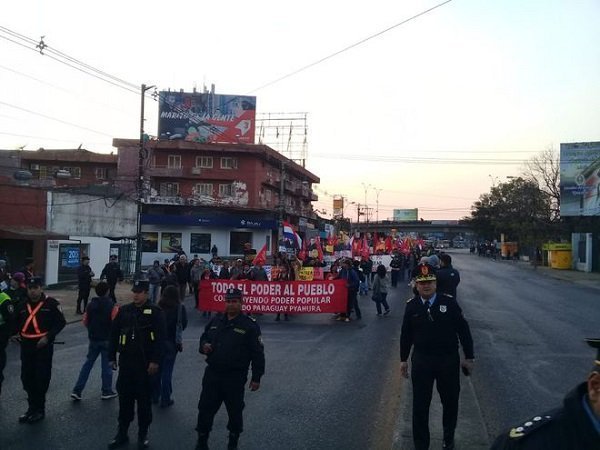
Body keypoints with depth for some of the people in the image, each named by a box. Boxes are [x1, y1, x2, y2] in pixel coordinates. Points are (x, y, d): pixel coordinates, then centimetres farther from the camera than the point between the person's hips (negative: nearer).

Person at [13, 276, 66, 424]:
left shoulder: (51, 303, -8)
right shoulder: (22, 306, 8)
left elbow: (61, 322, -8)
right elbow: (16, 323, 21)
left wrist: (48, 337, -16)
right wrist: (17, 332, 0)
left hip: (44, 346, -5)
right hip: (26, 346, 5)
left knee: (41, 378, 1)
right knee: (27, 378, 12)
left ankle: (40, 409, 15)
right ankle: (32, 407, 27)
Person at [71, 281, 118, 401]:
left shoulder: (91, 305, 0)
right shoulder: (112, 306, -15)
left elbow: (85, 321, 5)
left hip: (93, 338, 4)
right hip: (107, 339, -4)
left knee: (88, 363, 13)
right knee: (106, 365, 6)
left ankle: (77, 390, 10)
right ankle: (107, 392, 14)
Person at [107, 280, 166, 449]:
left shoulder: (155, 312, -7)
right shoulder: (124, 310, 6)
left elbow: (160, 339, -11)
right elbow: (114, 335, 10)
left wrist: (155, 361, -15)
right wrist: (112, 357, 7)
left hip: (145, 365, -4)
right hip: (126, 362, 4)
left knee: (144, 401, 7)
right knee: (124, 399, 12)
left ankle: (143, 435, 21)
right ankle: (122, 433, 25)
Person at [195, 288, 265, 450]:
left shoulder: (250, 325, -9)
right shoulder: (216, 321, 7)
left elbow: (257, 353, -8)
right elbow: (204, 337, 21)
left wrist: (256, 377, -9)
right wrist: (204, 345, -4)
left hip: (235, 378, -4)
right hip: (212, 374, 4)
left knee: (235, 411, 12)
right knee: (205, 408, 9)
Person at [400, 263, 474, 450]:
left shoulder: (449, 302, -11)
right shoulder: (411, 305, -5)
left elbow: (463, 329, -4)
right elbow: (406, 334, 4)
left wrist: (469, 357, -2)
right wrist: (403, 359, 8)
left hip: (448, 360, 0)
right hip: (421, 361, 0)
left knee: (450, 401, 17)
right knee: (420, 405, 7)